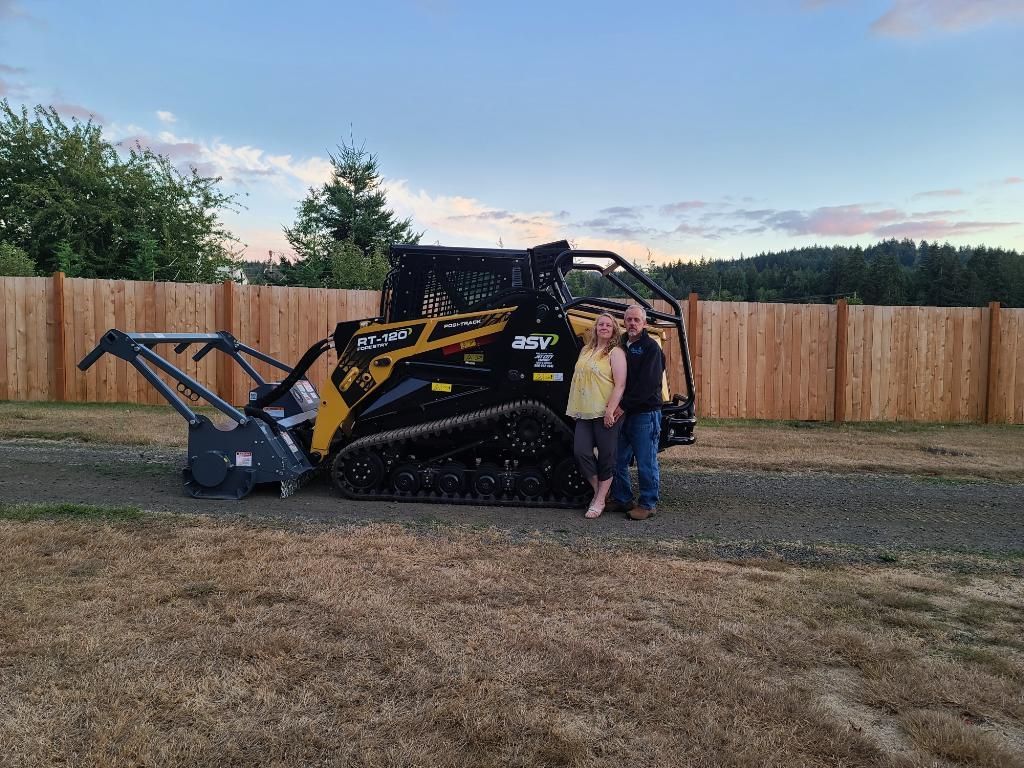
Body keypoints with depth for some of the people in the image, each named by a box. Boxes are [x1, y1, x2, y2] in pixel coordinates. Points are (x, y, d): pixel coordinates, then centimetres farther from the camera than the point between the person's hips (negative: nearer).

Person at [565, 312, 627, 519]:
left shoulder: (615, 352, -5)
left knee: (606, 456, 2)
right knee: (581, 452, -2)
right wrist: (574, 407, 19)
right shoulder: (586, 350, 17)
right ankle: (598, 491, 19)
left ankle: (600, 501, 12)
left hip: (606, 414, -6)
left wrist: (610, 410, -21)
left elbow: (620, 384, -13)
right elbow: (578, 378, 23)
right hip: (585, 412, 6)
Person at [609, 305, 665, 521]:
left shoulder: (650, 347, -7)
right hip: (622, 413, 7)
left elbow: (648, 384, -17)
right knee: (618, 460, 13)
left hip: (645, 413, -7)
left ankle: (647, 504, 11)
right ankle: (622, 499, 26)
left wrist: (624, 405, -17)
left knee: (646, 463, 0)